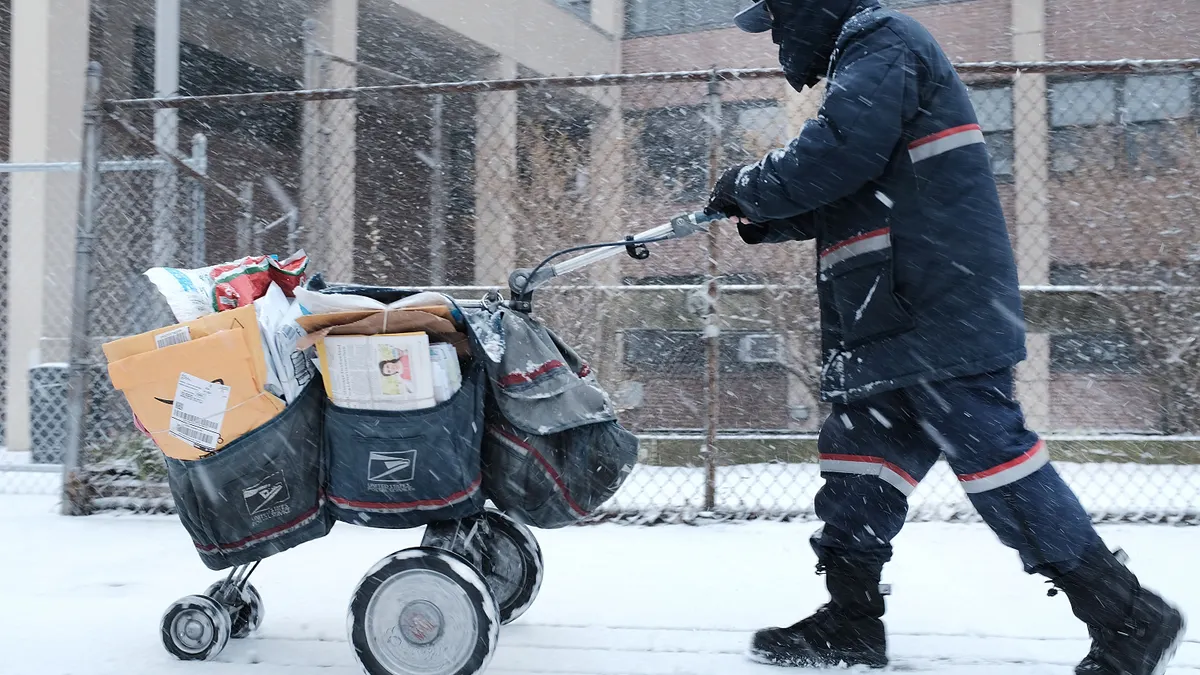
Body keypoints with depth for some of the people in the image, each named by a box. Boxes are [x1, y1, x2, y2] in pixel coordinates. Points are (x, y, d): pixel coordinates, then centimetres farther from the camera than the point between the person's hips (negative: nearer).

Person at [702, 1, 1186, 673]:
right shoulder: (865, 59, 26)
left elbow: (840, 153, -22)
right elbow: (851, 201, 27)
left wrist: (752, 185, -7)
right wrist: (771, 220, 15)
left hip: (942, 312, -11)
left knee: (990, 452, -12)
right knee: (863, 449, 12)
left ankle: (1129, 621, -6)